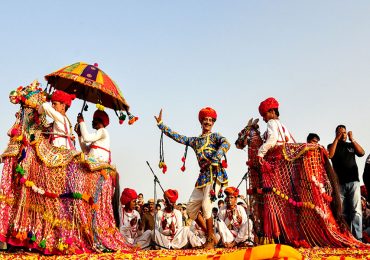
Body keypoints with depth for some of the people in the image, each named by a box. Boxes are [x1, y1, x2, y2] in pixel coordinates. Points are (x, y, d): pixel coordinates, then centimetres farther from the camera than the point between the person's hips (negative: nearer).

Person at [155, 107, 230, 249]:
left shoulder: (215, 136, 5)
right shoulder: (195, 140, 20)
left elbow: (226, 144, -15)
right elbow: (177, 136, 21)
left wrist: (213, 160, -27)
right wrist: (160, 124, 22)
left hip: (214, 173, -7)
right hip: (203, 175, 7)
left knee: (206, 205, -19)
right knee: (191, 208, 5)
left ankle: (211, 239, -4)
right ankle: (209, 235, 15)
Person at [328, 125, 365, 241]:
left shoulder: (351, 145, 16)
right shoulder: (332, 145, 13)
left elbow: (362, 153, 0)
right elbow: (330, 155, -8)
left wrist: (352, 139, -5)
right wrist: (337, 139, -6)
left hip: (353, 181, 0)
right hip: (340, 183, 0)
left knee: (356, 210, -8)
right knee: (343, 212, 2)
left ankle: (357, 237, -11)